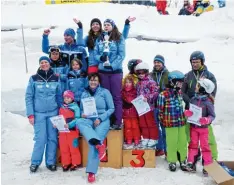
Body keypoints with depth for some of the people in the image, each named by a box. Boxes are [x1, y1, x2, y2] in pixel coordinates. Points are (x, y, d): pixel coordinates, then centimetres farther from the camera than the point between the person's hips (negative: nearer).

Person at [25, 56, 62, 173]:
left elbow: (59, 96, 11)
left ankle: (51, 162, 18)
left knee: (52, 138, 4)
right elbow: (28, 97, -1)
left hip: (53, 112, 2)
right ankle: (35, 162, 13)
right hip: (39, 113, -2)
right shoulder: (34, 79, 0)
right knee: (40, 138, -5)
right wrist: (30, 114, -6)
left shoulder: (56, 79, 6)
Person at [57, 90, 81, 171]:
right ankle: (65, 163, 21)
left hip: (72, 130, -6)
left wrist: (69, 125, -26)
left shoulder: (75, 107, -6)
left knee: (73, 147, 1)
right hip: (62, 131, 6)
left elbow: (77, 119, -14)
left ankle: (75, 163, 14)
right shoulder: (61, 108, 14)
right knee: (63, 148, 9)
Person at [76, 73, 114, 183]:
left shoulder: (105, 92, 2)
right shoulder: (84, 94, 12)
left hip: (102, 120, -3)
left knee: (92, 144, -25)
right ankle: (99, 144, -41)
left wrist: (100, 119, -12)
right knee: (79, 122, -32)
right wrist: (83, 114, -7)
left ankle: (91, 172, -19)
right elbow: (81, 109, 18)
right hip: (89, 120, 4)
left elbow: (111, 109, 0)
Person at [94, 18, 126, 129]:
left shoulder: (119, 38, 1)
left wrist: (113, 65, -17)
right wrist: (100, 57, -12)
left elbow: (121, 54, -6)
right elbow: (95, 53, 9)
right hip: (103, 71, 4)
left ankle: (117, 121, 3)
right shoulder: (100, 39, 12)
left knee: (116, 96, -1)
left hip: (116, 70, -4)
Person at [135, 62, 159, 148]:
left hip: (149, 106, -7)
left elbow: (156, 92, -18)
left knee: (151, 123, 3)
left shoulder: (151, 82, -10)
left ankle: (153, 139, 14)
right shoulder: (138, 83, 13)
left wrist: (148, 98, -26)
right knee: (143, 124, 13)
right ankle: (146, 139, 23)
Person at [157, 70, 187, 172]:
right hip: (170, 123, -6)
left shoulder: (180, 92, 6)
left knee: (182, 142, 11)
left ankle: (183, 160, 26)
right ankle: (172, 161, 19)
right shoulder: (163, 95, -16)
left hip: (182, 122, 6)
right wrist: (163, 121, -2)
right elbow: (160, 110, -8)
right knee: (172, 143, 4)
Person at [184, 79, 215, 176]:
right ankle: (191, 163, 22)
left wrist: (206, 120, -34)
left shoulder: (208, 102, -17)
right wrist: (187, 112, -20)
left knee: (205, 146, 4)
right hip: (193, 127, 4)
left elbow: (212, 115, -14)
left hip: (203, 128, -4)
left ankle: (208, 166, 15)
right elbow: (188, 111, 3)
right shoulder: (193, 99, -4)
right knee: (193, 145, 12)